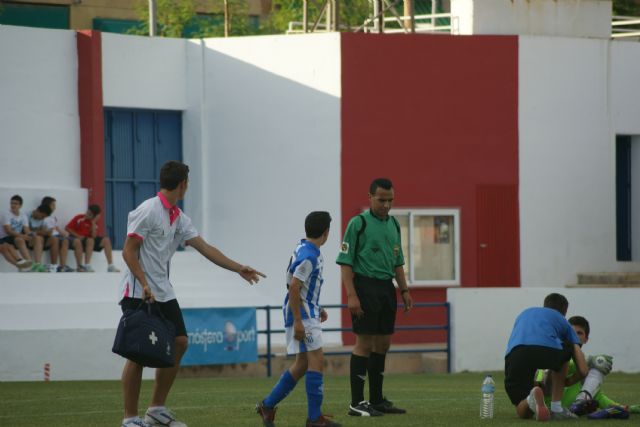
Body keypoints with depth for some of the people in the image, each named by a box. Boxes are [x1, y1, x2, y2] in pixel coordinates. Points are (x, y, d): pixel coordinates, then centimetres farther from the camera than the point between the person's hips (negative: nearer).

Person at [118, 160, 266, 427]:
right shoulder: (147, 211, -13)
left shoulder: (179, 219, 11)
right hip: (138, 293, -9)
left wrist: (238, 268, 15)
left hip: (163, 293, 9)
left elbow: (204, 248, 15)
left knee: (178, 343, 5)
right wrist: (144, 285, -24)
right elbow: (129, 252, -15)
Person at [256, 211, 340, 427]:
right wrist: (298, 321, -24)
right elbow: (293, 287, -24)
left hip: (308, 313, 10)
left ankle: (267, 406, 20)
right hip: (302, 315, -10)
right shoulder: (308, 256, -19)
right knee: (316, 361, -10)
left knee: (302, 364, 14)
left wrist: (317, 308, 26)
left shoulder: (306, 250, 12)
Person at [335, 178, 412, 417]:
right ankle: (357, 404, -4)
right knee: (364, 343, -7)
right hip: (365, 287, -7)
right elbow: (345, 262, -11)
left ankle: (377, 400, 18)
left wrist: (404, 290, 14)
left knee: (383, 344, 10)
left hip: (387, 288, 7)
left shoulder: (393, 224, 13)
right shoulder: (358, 223, -8)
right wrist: (351, 295, -18)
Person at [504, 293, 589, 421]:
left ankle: (531, 400, -19)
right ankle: (556, 408, 27)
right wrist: (564, 382, 44)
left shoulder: (524, 314, 41)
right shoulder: (562, 321, 31)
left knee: (524, 412, 18)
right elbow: (583, 371, 23)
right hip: (546, 350, -2)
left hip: (513, 353, 2)